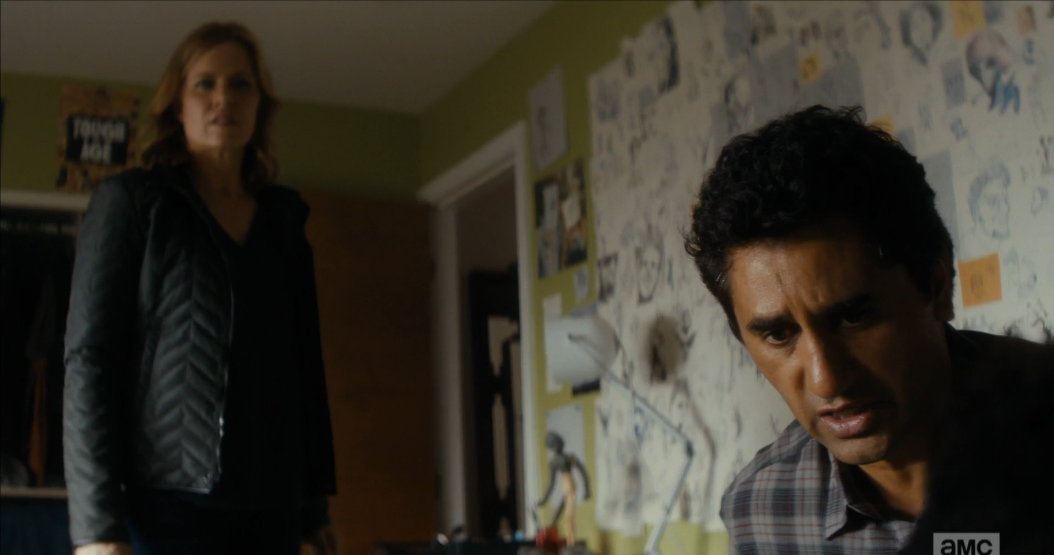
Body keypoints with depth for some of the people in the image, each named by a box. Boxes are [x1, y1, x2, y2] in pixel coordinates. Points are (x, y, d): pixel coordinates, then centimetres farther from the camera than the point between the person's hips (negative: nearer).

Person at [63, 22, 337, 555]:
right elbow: (88, 357, -4)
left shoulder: (283, 221, 15)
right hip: (168, 502, -3)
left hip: (272, 508, 4)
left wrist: (316, 501, 11)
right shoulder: (129, 202, 4)